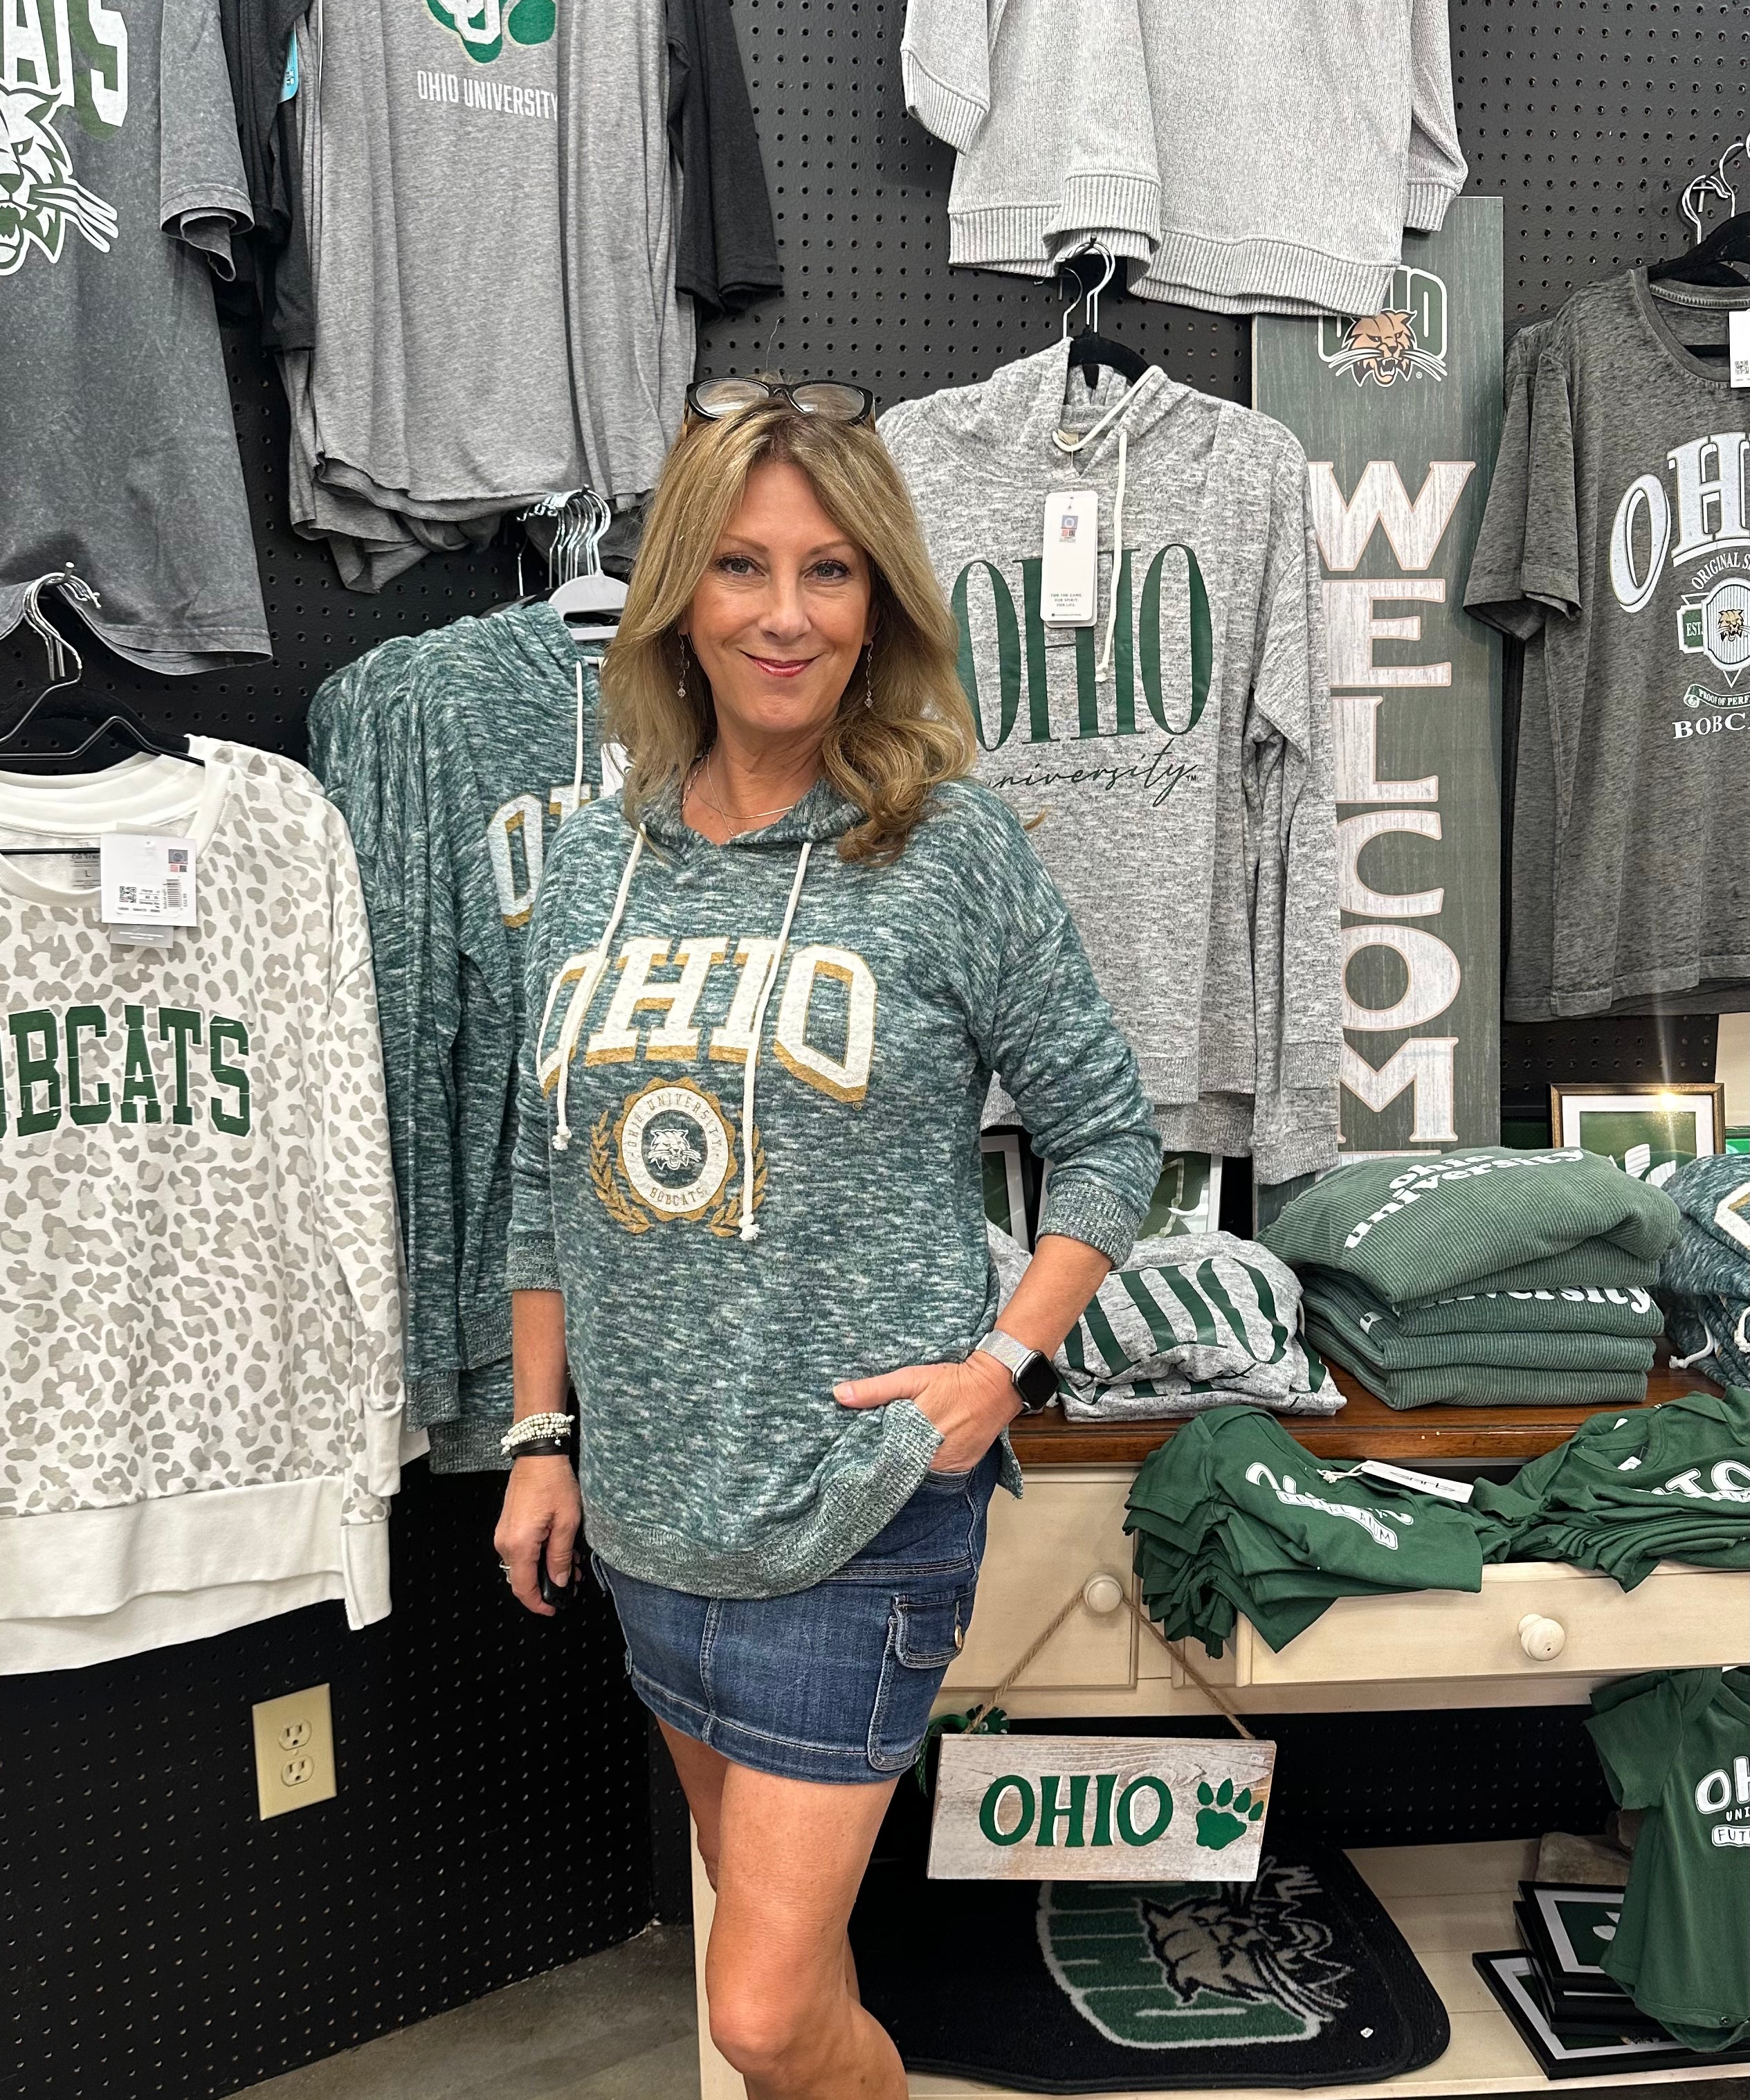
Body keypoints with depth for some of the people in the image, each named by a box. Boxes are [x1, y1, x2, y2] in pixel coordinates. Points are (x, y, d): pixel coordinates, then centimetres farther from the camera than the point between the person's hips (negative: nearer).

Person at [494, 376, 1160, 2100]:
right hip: (647, 1507, 5)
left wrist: (1002, 1359, -15)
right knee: (769, 1920, 24)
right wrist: (541, 1441, 9)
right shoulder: (594, 863, 2)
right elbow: (548, 1179, 9)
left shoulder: (953, 851, -10)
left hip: (862, 1513, -5)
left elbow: (1107, 1135, -3)